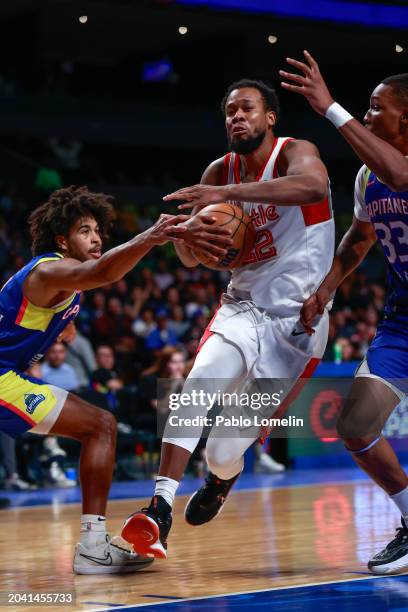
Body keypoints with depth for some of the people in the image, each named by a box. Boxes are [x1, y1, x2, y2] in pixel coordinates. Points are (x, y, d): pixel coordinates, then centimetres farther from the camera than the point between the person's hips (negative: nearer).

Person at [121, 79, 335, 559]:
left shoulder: (295, 154, -10)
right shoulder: (220, 171, 6)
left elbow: (313, 186, -37)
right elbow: (189, 257, 8)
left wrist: (226, 194, -43)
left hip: (295, 320, -4)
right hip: (243, 307, 4)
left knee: (226, 449, -5)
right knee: (199, 381, -29)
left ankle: (221, 481, 34)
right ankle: (159, 510, -31)